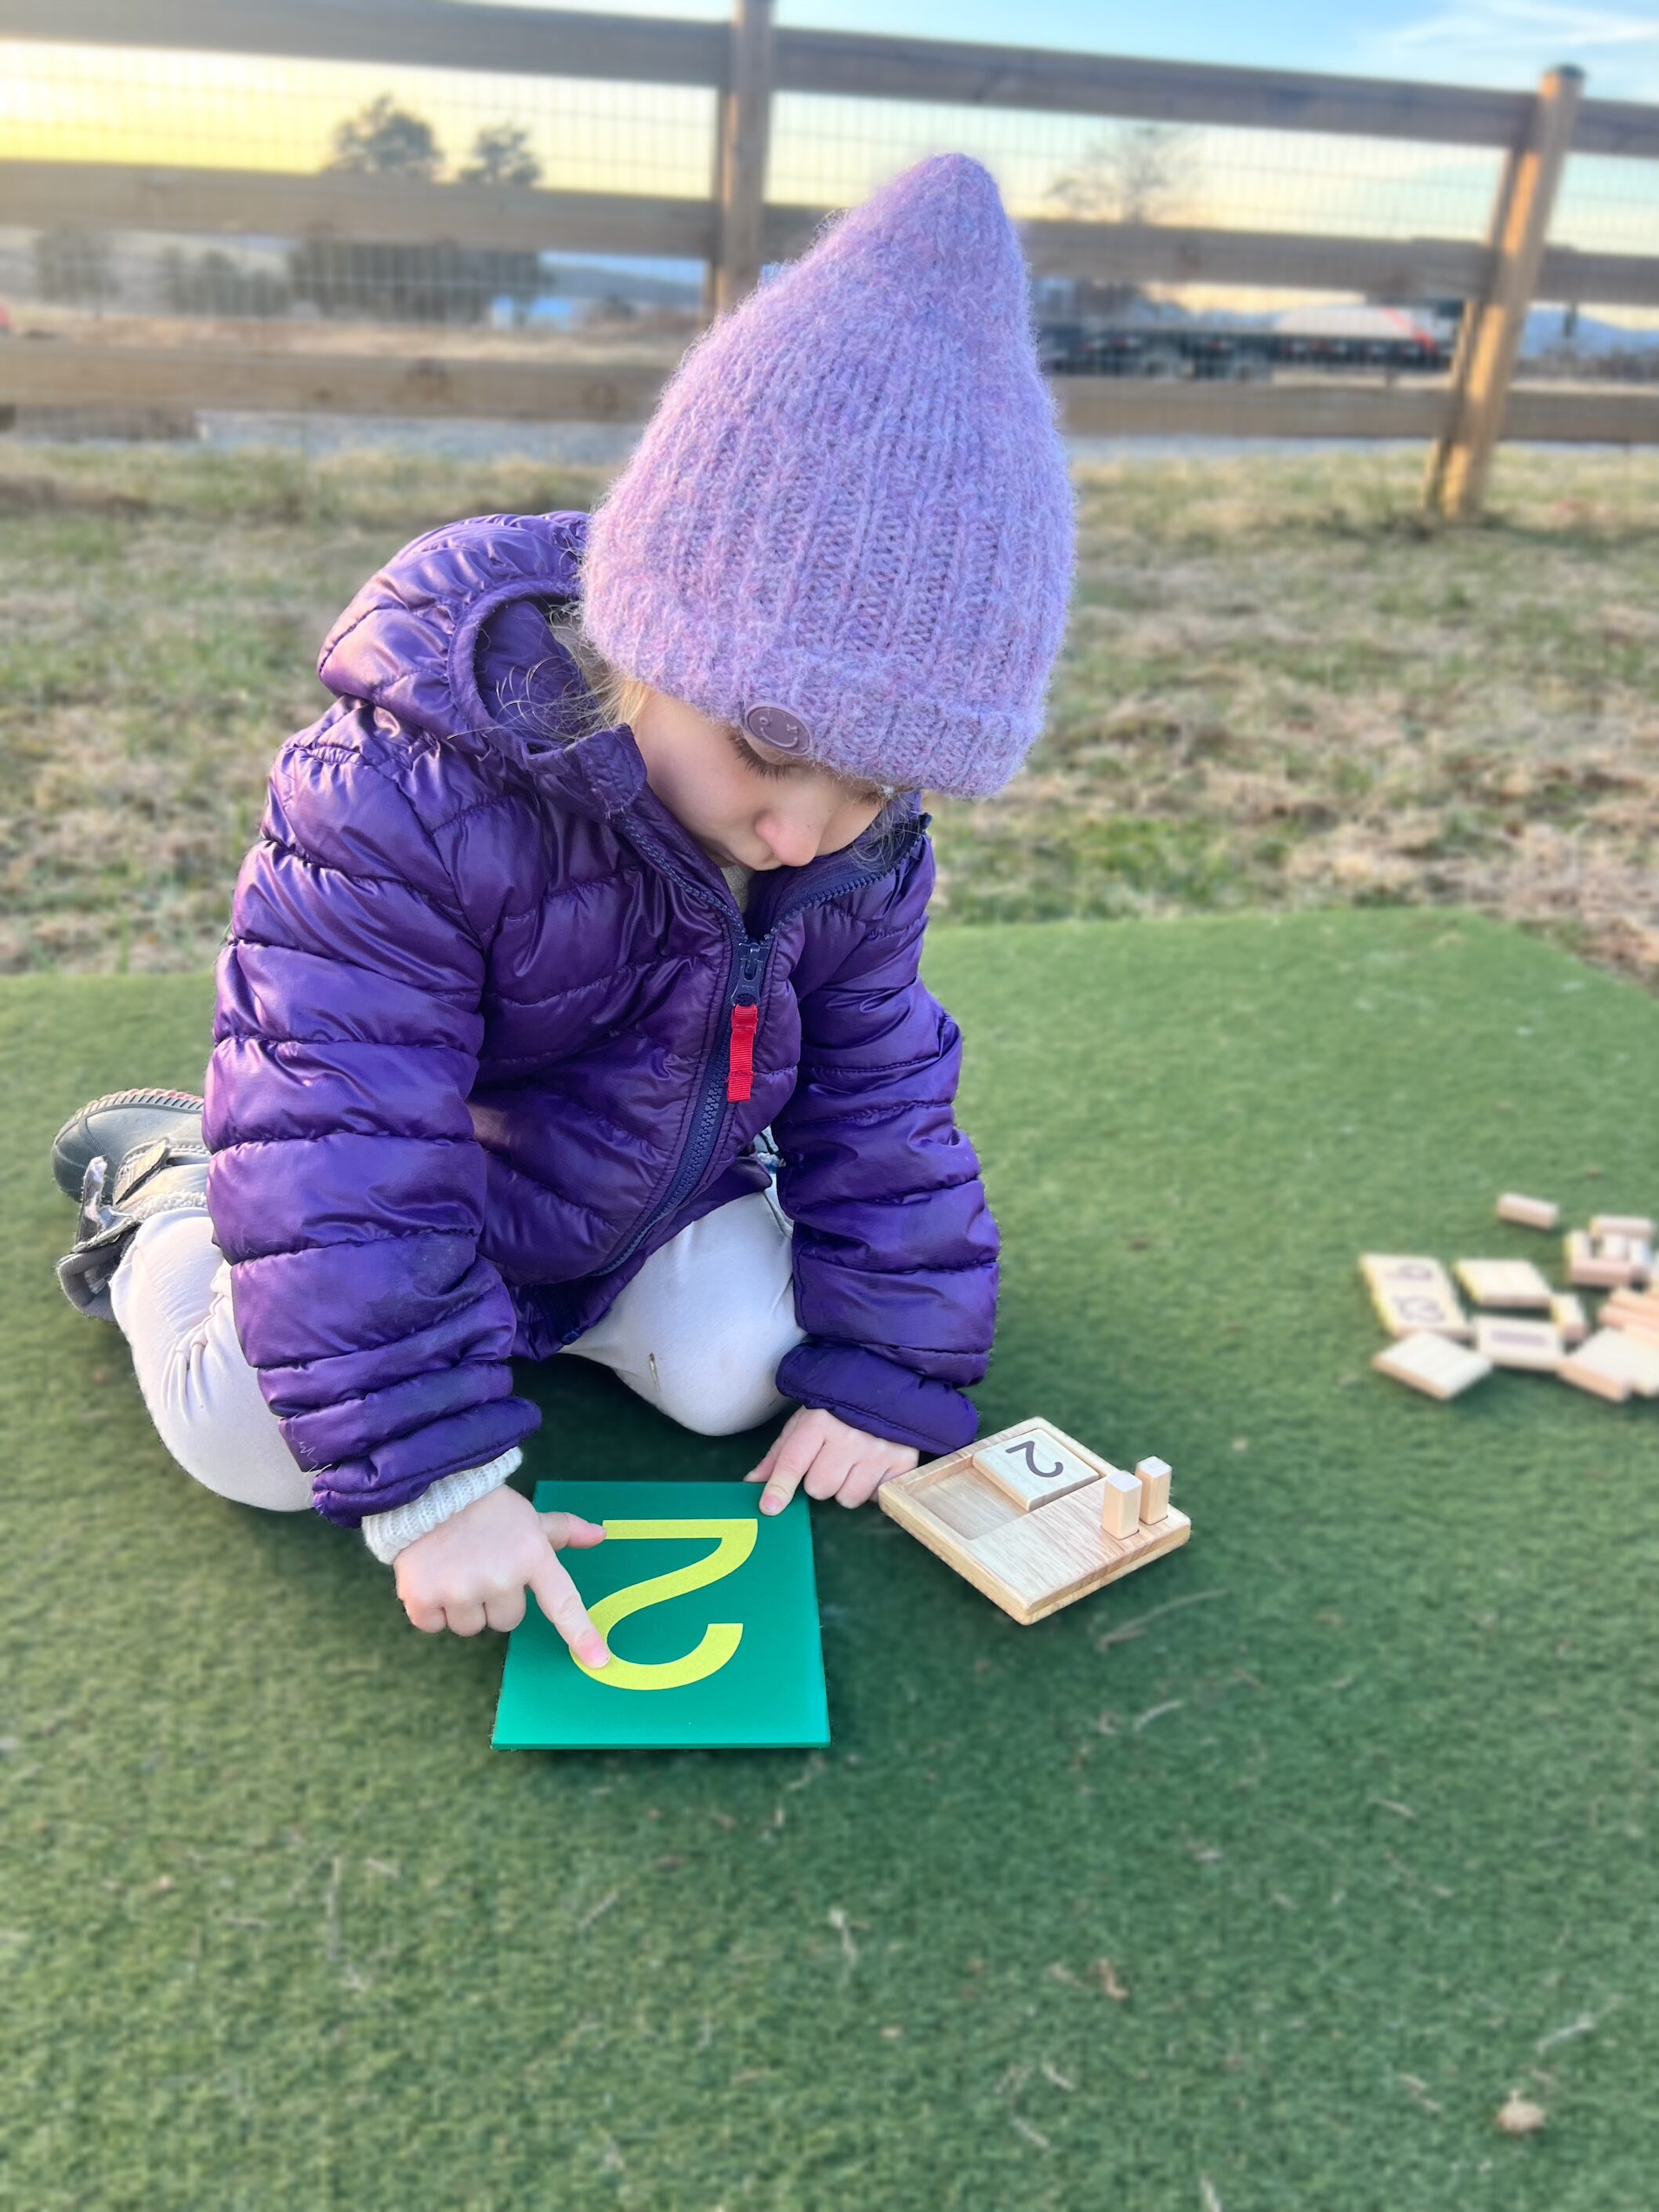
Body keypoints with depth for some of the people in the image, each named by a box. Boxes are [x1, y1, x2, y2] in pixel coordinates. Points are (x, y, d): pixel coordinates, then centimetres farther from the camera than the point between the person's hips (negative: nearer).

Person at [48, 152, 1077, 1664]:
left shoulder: (858, 847, -17)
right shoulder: (411, 789, -36)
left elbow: (877, 1086, -6)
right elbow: (339, 1141, -34)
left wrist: (887, 1366, -10)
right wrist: (432, 1477, -35)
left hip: (648, 1184, 5)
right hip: (409, 1165, -4)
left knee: (738, 1376, -11)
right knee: (254, 1437, -15)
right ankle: (163, 1186, 16)